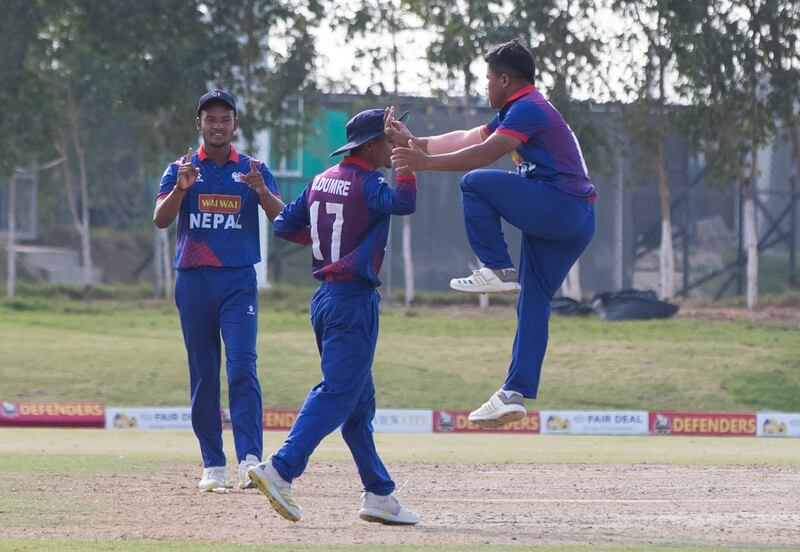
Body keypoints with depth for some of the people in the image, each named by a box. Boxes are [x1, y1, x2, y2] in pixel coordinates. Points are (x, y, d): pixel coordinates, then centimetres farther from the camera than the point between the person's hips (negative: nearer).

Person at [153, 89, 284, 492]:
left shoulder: (253, 170, 8)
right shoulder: (181, 169, 9)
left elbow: (281, 217, -4)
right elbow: (160, 220, -4)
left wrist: (261, 190, -24)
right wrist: (181, 188, -22)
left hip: (239, 281, -1)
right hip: (193, 281, 1)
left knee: (242, 367, -14)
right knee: (203, 374, 3)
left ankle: (250, 459, -20)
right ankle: (213, 466, 6)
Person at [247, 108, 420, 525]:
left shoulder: (321, 182, 11)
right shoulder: (366, 182, -12)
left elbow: (284, 225, 14)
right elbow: (403, 204, -30)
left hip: (325, 298, 9)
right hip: (354, 299, -9)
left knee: (359, 401, 12)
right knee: (337, 394, -11)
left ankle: (379, 494, 15)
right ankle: (280, 470, -21)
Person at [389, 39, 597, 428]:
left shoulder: (528, 109, -8)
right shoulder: (517, 114, 24)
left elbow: (484, 154, -19)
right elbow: (466, 140, 30)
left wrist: (426, 162, -19)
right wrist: (415, 142, 29)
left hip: (561, 206, -10)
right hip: (574, 224, 10)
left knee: (475, 183, -13)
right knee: (533, 304, 6)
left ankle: (498, 269, -14)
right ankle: (516, 395, 3)